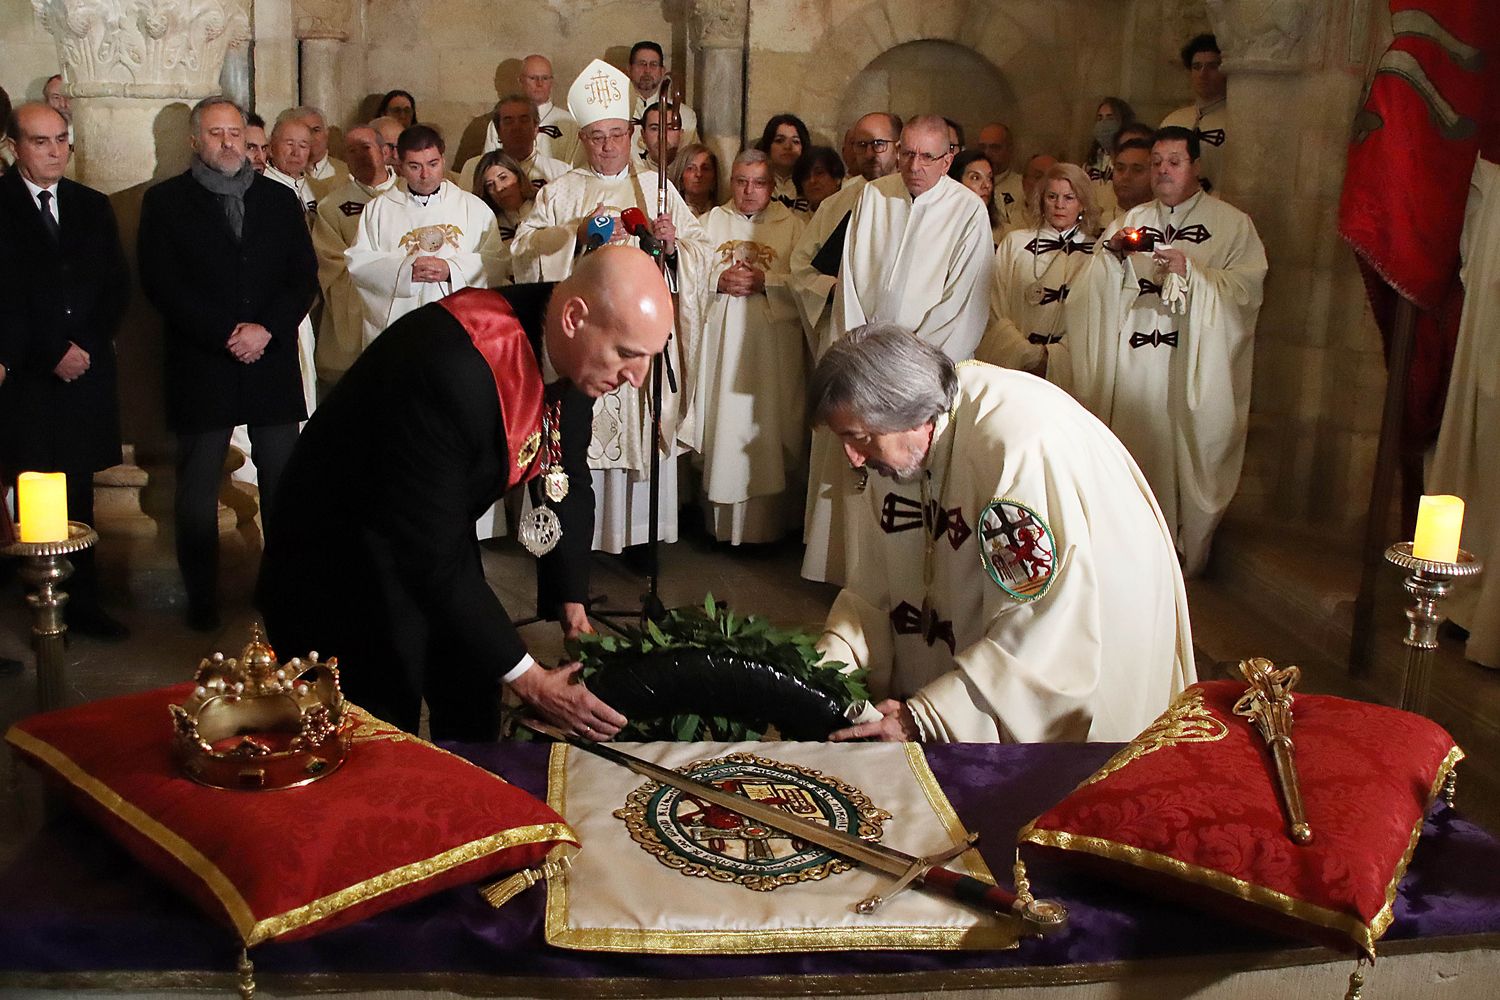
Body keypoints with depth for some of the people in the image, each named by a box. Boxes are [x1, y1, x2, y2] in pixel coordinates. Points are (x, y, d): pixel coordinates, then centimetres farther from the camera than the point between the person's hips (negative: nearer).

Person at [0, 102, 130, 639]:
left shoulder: (93, 206, 15)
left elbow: (117, 285, 12)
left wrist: (86, 346, -2)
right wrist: (50, 355, -10)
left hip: (86, 371, 4)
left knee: (79, 495, 7)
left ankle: (82, 601, 13)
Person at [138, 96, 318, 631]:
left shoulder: (279, 199, 13)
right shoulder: (165, 201, 5)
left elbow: (304, 276, 6)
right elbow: (161, 283, -4)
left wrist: (267, 329, -10)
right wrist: (225, 334, -13)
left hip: (272, 362, 2)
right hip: (200, 365, -2)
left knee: (282, 483, 3)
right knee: (197, 487, 4)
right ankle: (201, 595, 14)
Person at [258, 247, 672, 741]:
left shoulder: (569, 348, -13)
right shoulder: (450, 366, -37)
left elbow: (566, 479, 2)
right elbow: (431, 553, -32)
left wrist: (572, 606, -6)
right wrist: (529, 680, -28)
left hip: (437, 536, 8)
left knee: (474, 727, 16)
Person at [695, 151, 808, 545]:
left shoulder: (792, 223, 7)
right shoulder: (712, 221, 14)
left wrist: (763, 281, -14)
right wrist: (720, 280, -10)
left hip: (773, 339, -2)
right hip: (721, 339, 2)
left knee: (770, 426, -2)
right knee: (723, 420, 1)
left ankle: (770, 520, 6)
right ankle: (721, 520, 10)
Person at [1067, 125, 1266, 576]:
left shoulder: (1232, 224, 5)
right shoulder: (1131, 220, 16)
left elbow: (1246, 286, -8)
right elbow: (1093, 290, 8)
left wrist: (1190, 271, -18)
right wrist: (1113, 256, -11)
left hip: (1194, 364, -3)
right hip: (1132, 365, 3)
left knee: (1189, 459, -1)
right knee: (1135, 454, 2)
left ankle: (1184, 557, 11)